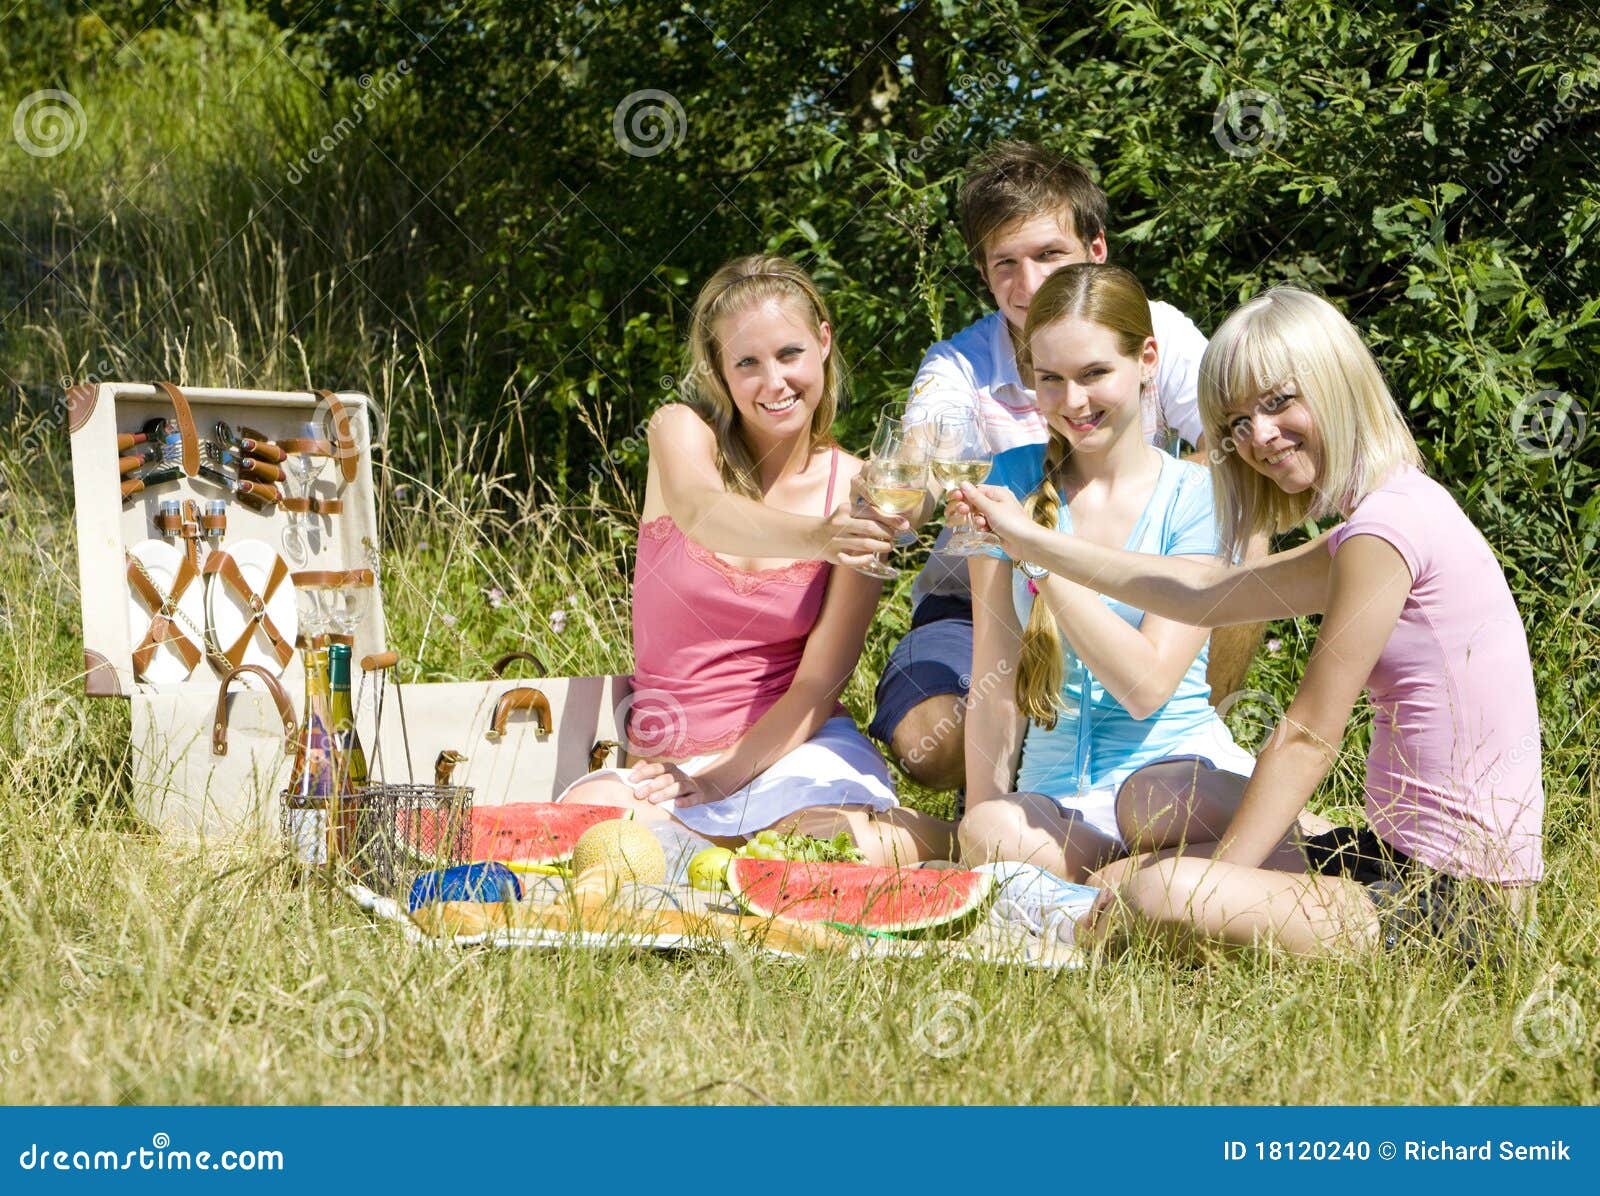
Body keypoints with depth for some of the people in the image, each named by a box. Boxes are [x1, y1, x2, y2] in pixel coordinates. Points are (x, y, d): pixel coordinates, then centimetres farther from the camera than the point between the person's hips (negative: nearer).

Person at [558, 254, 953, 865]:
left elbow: (819, 682, -3)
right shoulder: (683, 432, -2)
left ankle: (919, 835, -1)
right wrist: (814, 538, -50)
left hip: (793, 746, -1)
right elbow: (702, 513, -30)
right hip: (664, 757, 1)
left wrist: (726, 774, -17)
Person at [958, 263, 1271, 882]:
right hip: (1054, 794, 4)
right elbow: (995, 680, 7)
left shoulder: (1196, 497, -3)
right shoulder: (1017, 485, 6)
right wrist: (982, 817, -2)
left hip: (1183, 764, -4)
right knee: (993, 837, -33)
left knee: (1151, 802, -40)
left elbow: (1146, 686, -13)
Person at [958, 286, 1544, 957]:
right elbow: (1208, 593, 26)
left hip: (1456, 900, -10)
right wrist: (1034, 543, 29)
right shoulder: (1389, 516, 16)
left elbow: (1309, 734, -14)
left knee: (1159, 896, -25)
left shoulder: (1386, 525, -15)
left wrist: (1209, 888, -9)